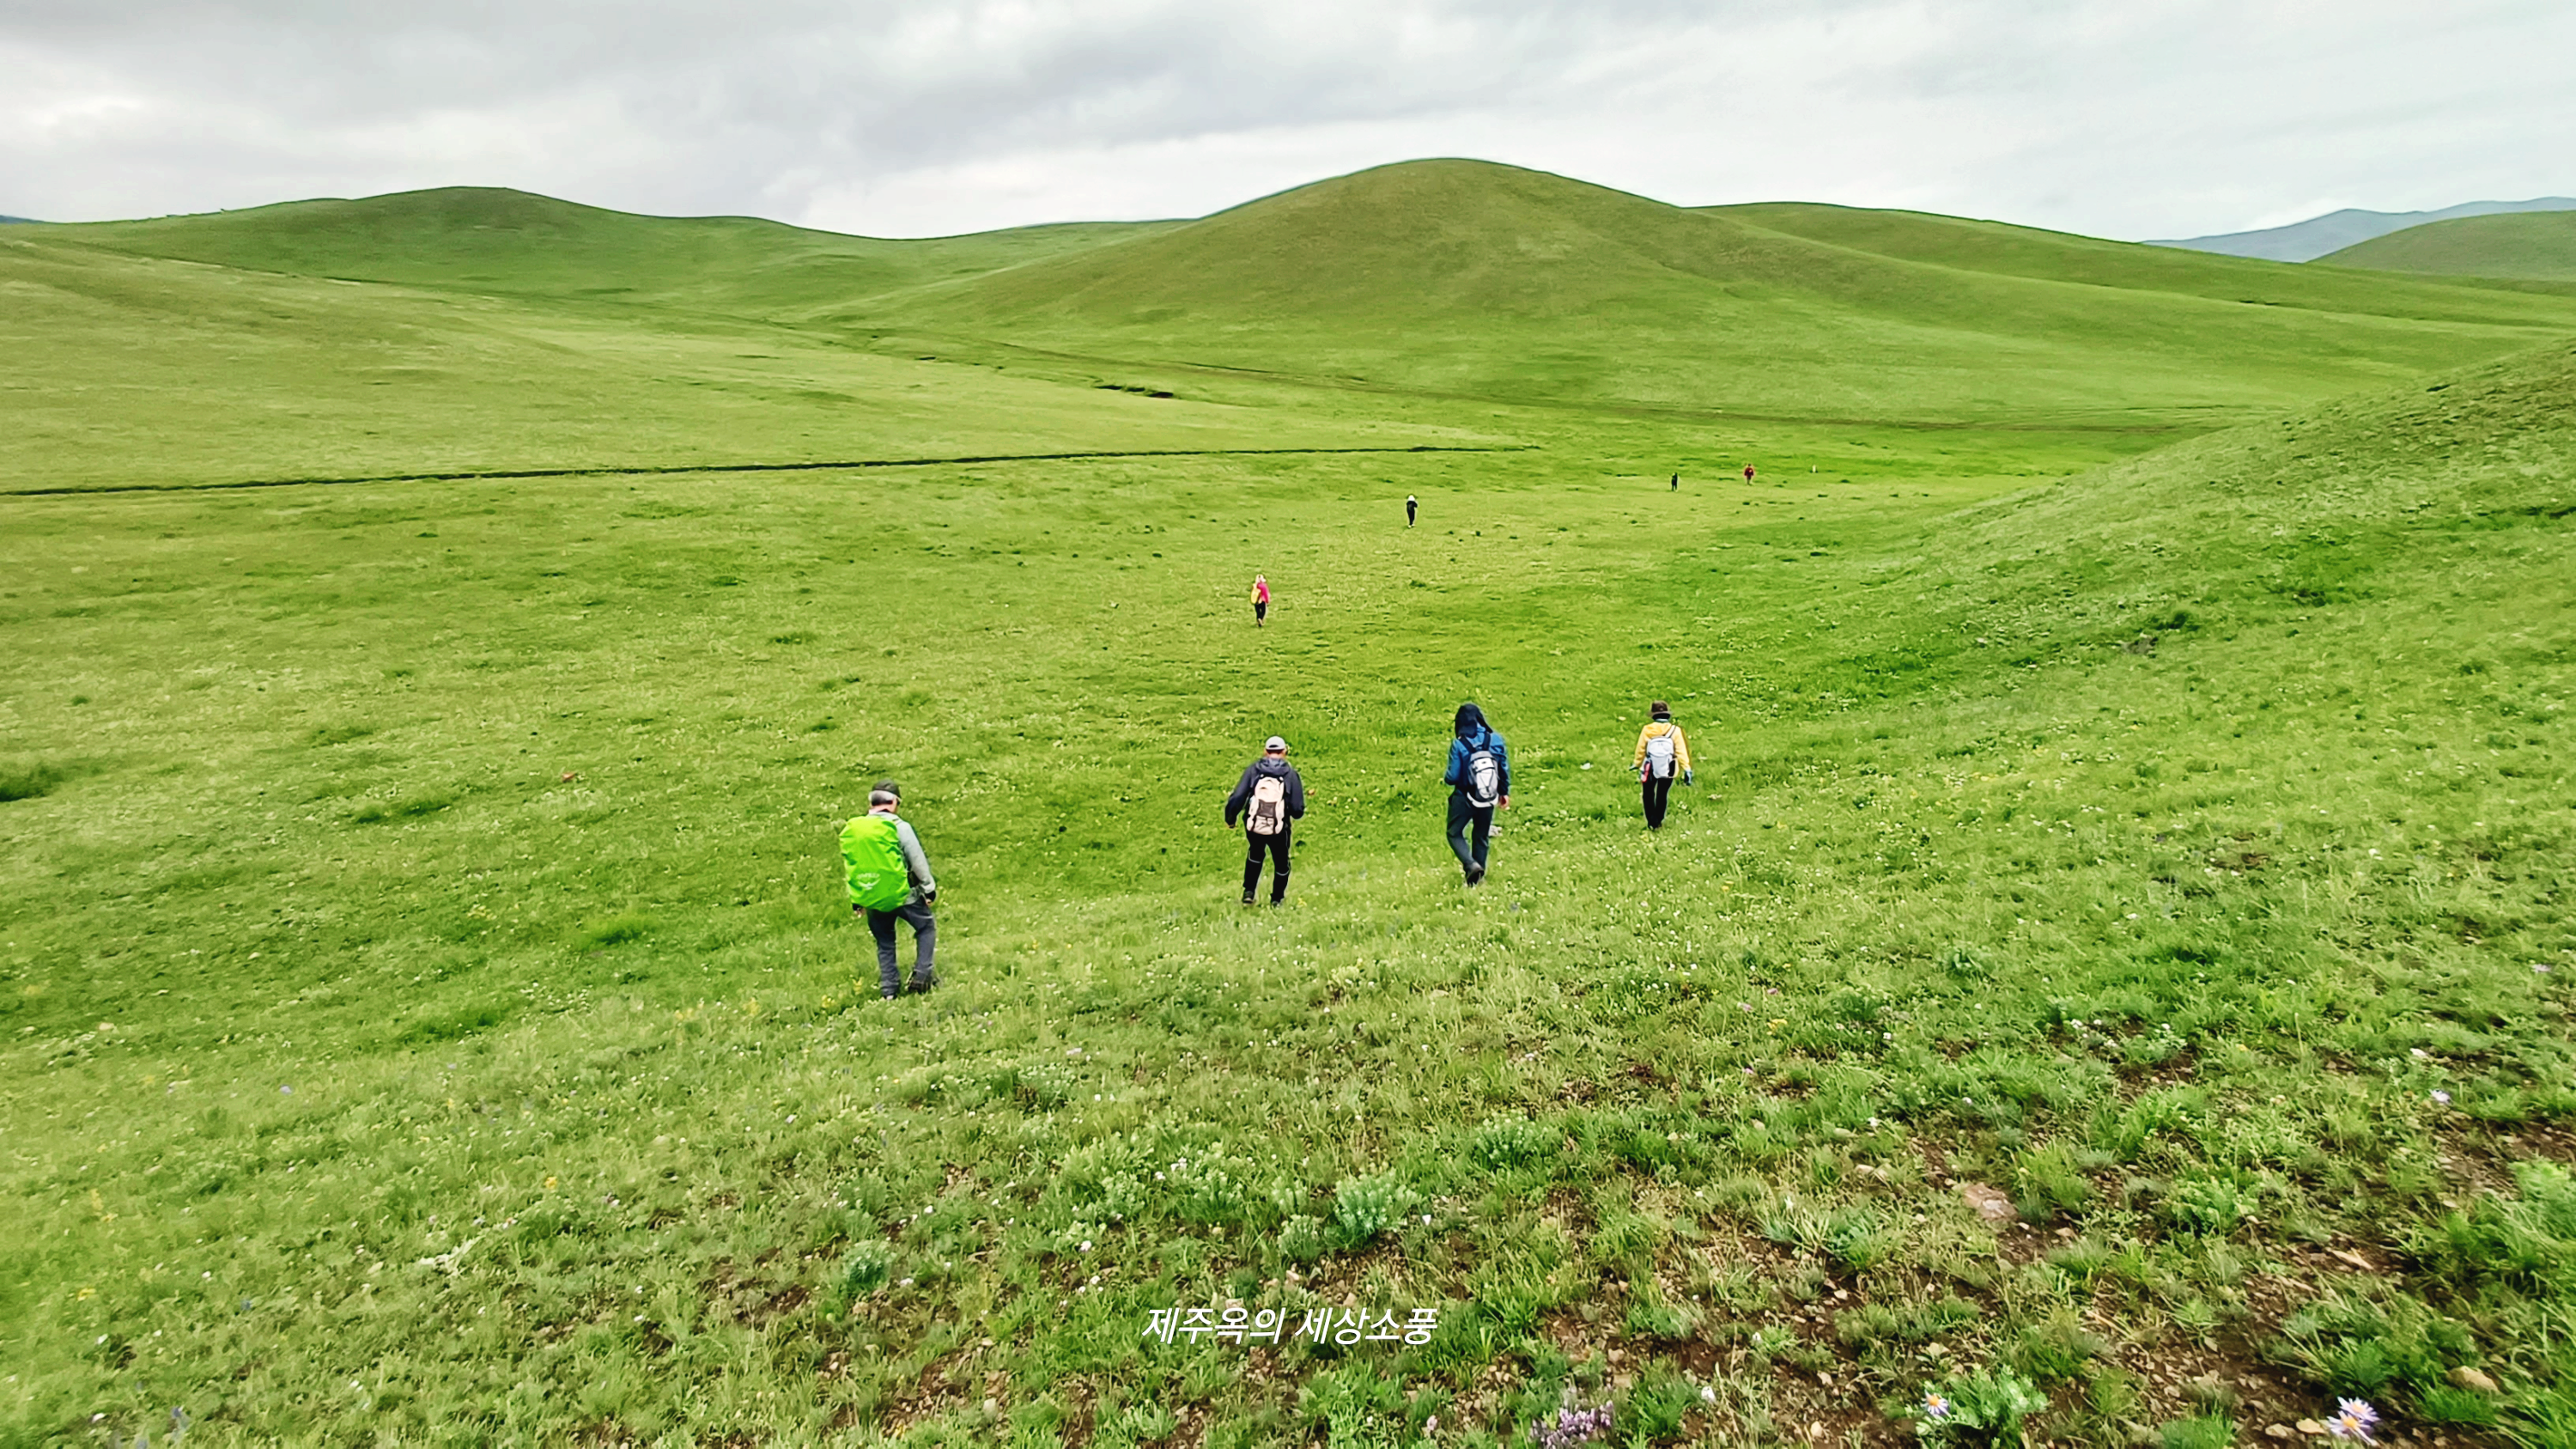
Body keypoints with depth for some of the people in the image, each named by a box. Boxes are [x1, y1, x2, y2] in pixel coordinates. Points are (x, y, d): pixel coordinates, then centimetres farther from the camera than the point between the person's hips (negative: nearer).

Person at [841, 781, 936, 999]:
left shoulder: (850, 830, 5)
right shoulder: (898, 826, -12)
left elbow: (849, 865, 13)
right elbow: (917, 860, -9)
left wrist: (856, 901, 21)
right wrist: (930, 887, 3)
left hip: (870, 899, 5)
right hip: (902, 894, -4)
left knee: (884, 943, 19)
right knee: (927, 927, 15)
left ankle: (889, 988, 17)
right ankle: (922, 975, 7)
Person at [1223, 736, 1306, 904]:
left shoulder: (1253, 770, -3)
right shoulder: (1290, 774, -5)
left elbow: (1236, 798, -10)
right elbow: (1298, 809, -8)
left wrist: (1230, 819, 6)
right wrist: (1297, 815, 16)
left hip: (1253, 826, 1)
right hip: (1279, 830, -1)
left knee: (1255, 854, 33)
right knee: (1281, 863, 25)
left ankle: (1248, 892, 27)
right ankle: (1276, 900, 36)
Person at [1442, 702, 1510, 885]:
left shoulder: (1459, 744, -18)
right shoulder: (1495, 740, -7)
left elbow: (1453, 777, -14)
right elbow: (1505, 769, 1)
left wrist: (1444, 780, 10)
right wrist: (1505, 793, 15)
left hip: (1464, 799, -4)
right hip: (1488, 800, 4)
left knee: (1455, 833, 13)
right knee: (1481, 836, 21)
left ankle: (1471, 864, -10)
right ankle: (1478, 876, 29)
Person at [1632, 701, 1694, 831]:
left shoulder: (1646, 730, -10)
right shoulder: (1675, 730, -10)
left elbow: (1640, 750, -1)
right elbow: (1681, 751, -10)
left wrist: (1637, 764, 16)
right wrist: (1686, 769, -4)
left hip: (1649, 770, -1)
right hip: (1667, 771, 1)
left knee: (1649, 796, 15)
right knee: (1662, 796, 18)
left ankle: (1652, 822, 7)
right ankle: (1658, 822, 21)